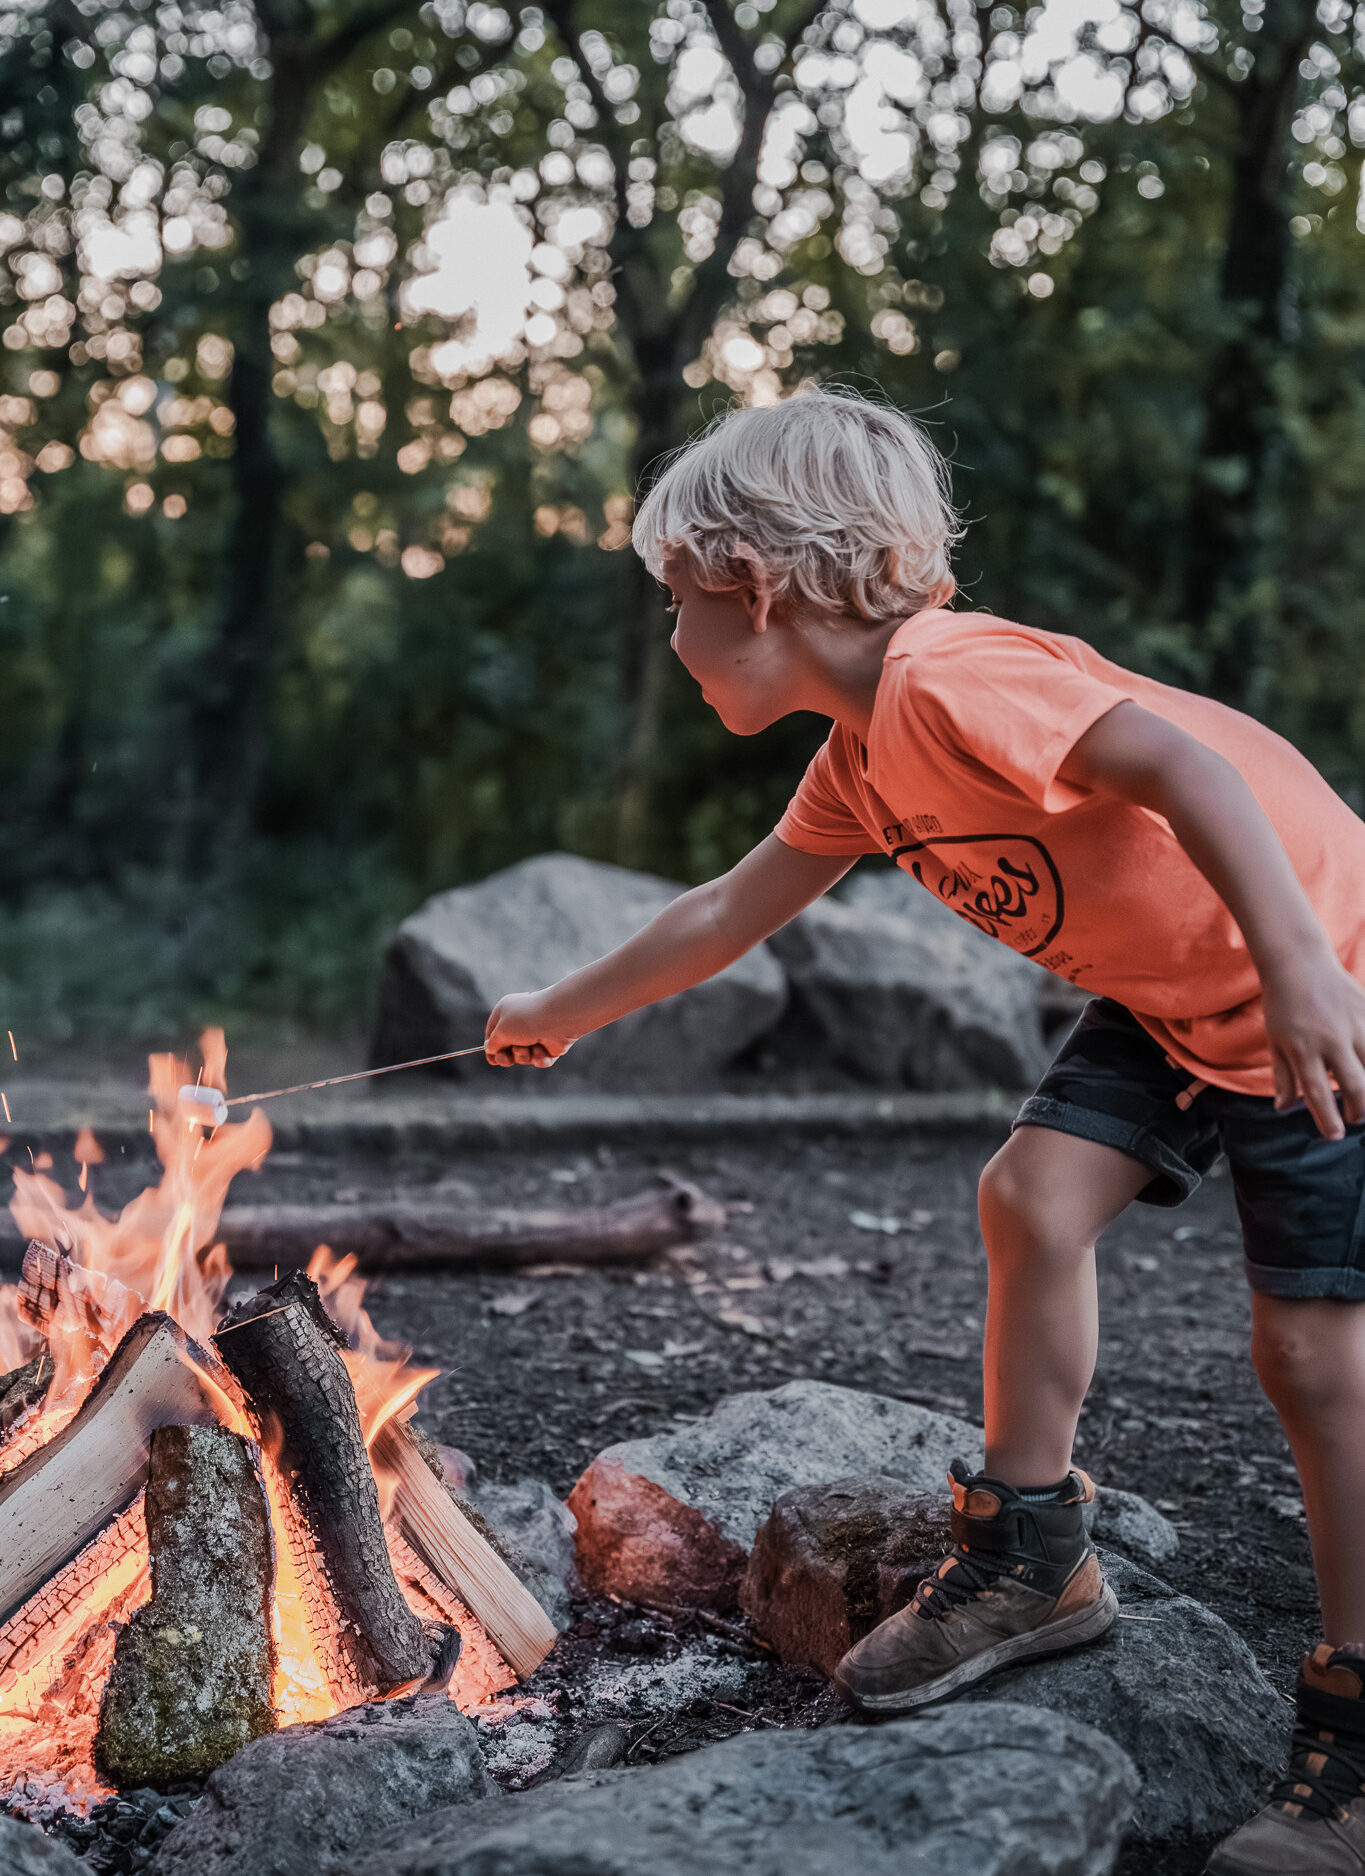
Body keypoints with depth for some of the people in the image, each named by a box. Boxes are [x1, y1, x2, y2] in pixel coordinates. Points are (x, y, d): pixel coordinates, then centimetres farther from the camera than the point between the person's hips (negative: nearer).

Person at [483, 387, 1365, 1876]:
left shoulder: (951, 677, -24)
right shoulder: (863, 762, 7)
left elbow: (1187, 766, -33)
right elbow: (731, 912, 18)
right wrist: (562, 1015, 27)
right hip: (1172, 1001, 9)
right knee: (1034, 1194, 1)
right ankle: (1031, 1557, 16)